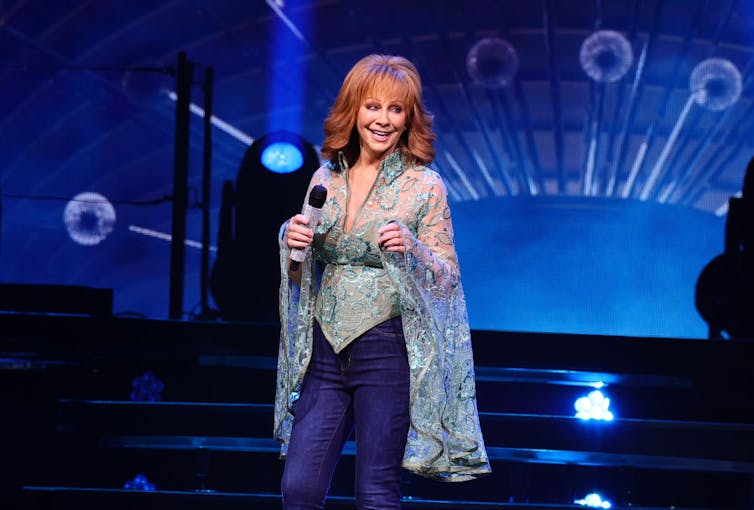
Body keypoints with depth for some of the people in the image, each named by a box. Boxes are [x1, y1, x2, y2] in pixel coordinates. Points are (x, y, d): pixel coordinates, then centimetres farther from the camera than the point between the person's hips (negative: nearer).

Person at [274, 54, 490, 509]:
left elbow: (448, 278, -4)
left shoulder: (425, 186, -4)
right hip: (326, 348, 4)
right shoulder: (326, 179, 9)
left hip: (387, 349, -4)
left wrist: (411, 249, -23)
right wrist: (292, 242, -5)